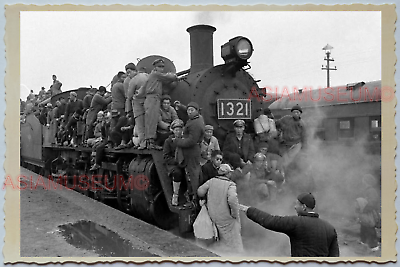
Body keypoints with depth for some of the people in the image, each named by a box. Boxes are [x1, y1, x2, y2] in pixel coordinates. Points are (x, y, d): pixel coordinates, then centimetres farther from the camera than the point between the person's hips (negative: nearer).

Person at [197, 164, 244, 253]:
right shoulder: (230, 185, -19)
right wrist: (235, 214, -20)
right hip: (226, 218, -5)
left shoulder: (212, 181, -5)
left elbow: (200, 191, -5)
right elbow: (232, 199, -34)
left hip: (213, 215, 5)